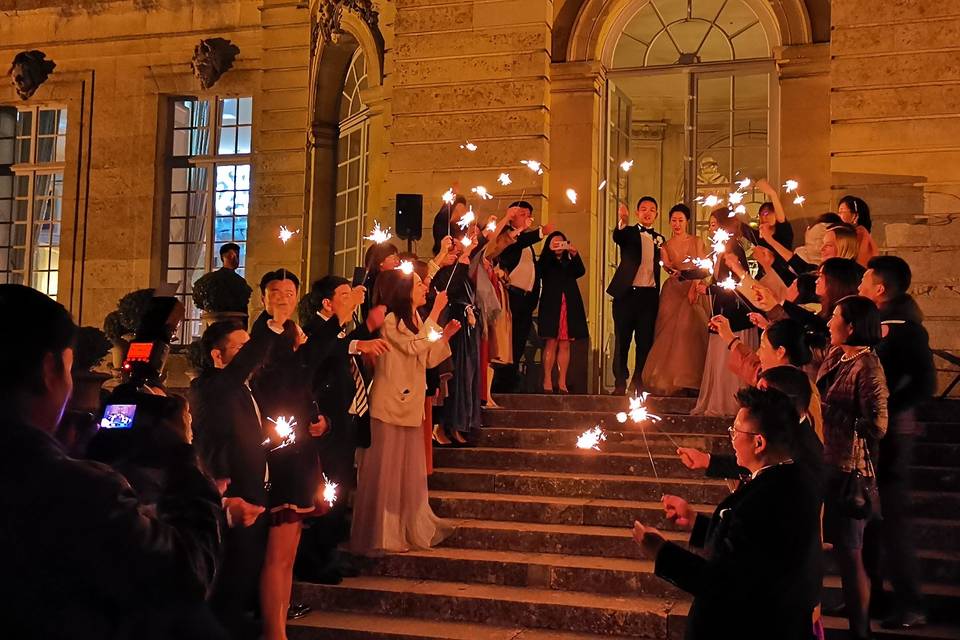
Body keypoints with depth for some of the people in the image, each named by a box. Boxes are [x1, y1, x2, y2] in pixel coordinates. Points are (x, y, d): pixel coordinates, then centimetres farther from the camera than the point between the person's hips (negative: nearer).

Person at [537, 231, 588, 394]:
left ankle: (562, 382, 1)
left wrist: (574, 253, -19)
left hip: (569, 307, 3)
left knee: (565, 345, 1)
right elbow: (541, 269, -13)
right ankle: (547, 381, -8)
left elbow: (581, 271, -2)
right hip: (551, 306, -3)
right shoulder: (546, 263, 10)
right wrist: (550, 250, -27)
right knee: (551, 343, -8)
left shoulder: (570, 263, 18)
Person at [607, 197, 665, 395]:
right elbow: (617, 237, -19)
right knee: (622, 340, 0)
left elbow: (663, 265, 12)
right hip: (627, 292, -3)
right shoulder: (628, 233, 5)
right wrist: (622, 222, -40)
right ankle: (620, 383, 4)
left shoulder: (659, 239, 16)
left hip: (650, 295, 3)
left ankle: (639, 383, 11)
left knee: (645, 341, 3)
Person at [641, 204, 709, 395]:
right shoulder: (665, 246, 13)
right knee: (670, 332, -6)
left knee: (691, 331, -10)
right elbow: (667, 265, -4)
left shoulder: (697, 241, 9)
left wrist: (694, 288, -14)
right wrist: (671, 269, -28)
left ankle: (691, 380, -7)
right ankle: (669, 379, -4)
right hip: (673, 291, 1)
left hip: (694, 291, -1)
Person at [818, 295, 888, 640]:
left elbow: (877, 425, -22)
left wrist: (830, 413, -16)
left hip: (847, 469, -9)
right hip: (823, 462, 9)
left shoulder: (867, 367, -18)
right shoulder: (835, 356, 7)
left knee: (848, 552, 1)